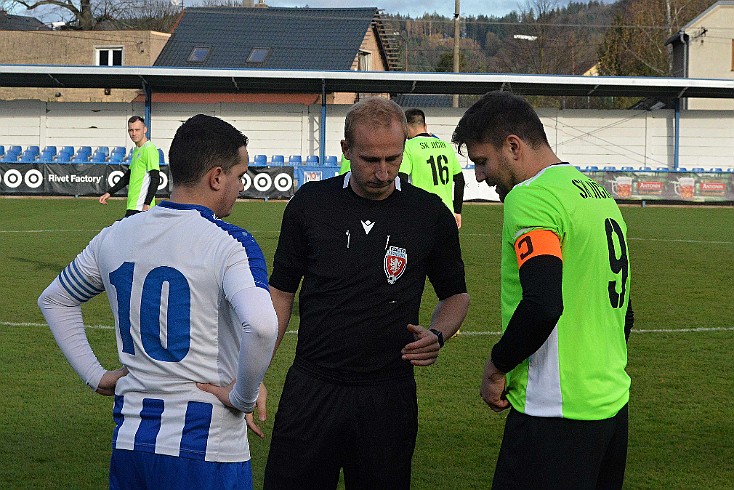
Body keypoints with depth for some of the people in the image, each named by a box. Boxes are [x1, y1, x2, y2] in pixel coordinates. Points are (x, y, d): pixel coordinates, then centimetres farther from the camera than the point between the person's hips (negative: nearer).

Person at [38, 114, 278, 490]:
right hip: (208, 449, -5)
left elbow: (54, 299, 22)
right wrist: (243, 397, -14)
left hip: (130, 438, 6)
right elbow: (261, 325, -30)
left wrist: (95, 375, 18)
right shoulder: (229, 244, -12)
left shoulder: (115, 237, 7)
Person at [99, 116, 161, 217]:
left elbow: (155, 179, -16)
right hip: (133, 205, 9)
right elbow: (127, 176, 29)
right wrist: (109, 193, 26)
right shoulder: (136, 150, 18)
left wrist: (147, 204, -22)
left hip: (140, 207, -9)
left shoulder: (149, 149, -11)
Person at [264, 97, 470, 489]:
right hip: (309, 390, 1)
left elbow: (455, 294, 13)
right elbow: (281, 291, 8)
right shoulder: (310, 203, 2)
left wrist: (437, 335, -8)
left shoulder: (430, 214, 0)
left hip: (388, 396, 0)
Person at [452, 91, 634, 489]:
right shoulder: (599, 195, 16)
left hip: (558, 413, -10)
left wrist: (496, 367, -13)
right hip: (612, 404, 10)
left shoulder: (531, 196, -14)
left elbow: (542, 305, -27)